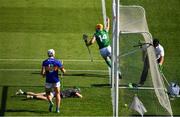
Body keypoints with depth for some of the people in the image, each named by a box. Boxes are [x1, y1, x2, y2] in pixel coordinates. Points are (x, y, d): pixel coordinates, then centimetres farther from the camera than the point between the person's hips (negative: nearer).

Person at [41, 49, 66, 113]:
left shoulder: (45, 62, -4)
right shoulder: (57, 62, -4)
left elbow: (42, 72, -11)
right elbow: (63, 71, -3)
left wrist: (44, 75, 11)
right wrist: (64, 70, 20)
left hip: (48, 81, 0)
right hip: (56, 80, 0)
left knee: (48, 93, 19)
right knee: (57, 94, 11)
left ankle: (51, 102, -8)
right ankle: (57, 108, 4)